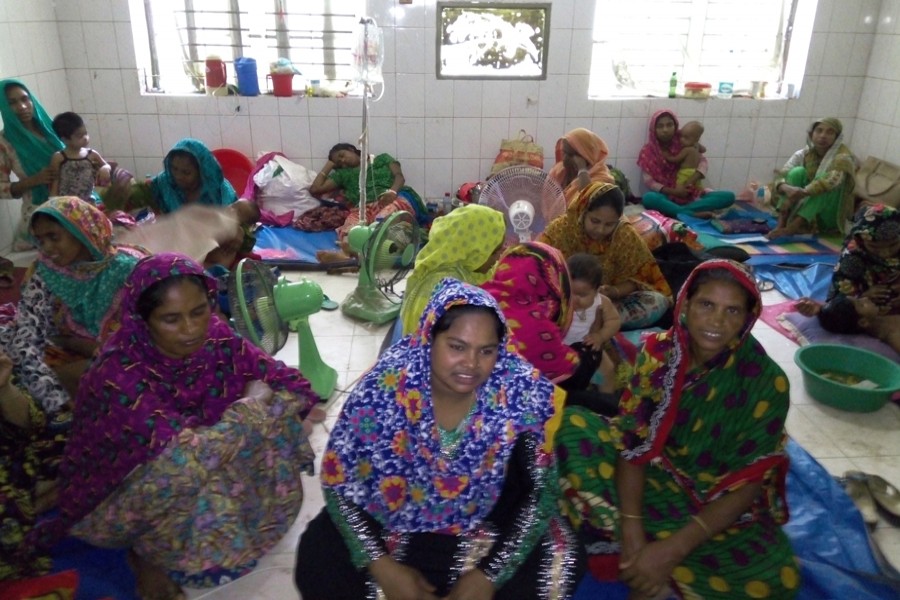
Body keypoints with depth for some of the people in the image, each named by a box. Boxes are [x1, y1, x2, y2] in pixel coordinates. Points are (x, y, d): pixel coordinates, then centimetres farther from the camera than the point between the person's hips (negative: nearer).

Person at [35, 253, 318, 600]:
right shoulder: (120, 374, -31)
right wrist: (253, 403, -25)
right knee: (198, 469, -36)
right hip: (113, 498, -6)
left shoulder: (214, 338, -16)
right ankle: (147, 548, -4)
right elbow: (190, 457, -37)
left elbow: (293, 386, -9)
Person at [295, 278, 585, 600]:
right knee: (318, 571, -18)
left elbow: (543, 487, -18)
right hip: (394, 514, 0)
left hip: (489, 517, 1)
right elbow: (337, 479, -17)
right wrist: (383, 568, -24)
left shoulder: (522, 389, -26)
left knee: (563, 563, -21)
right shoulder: (385, 387, -27)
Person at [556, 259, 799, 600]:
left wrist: (674, 549, -28)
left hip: (720, 503, -2)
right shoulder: (658, 352, -12)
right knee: (573, 425, -20)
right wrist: (630, 523, -28)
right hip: (655, 473, 2)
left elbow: (747, 485, -19)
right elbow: (632, 439, -13)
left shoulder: (766, 383, -18)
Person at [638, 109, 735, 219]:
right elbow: (649, 182, -9)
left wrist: (692, 179, -19)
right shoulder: (648, 151, -4)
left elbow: (703, 161, 1)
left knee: (729, 196, -16)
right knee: (648, 198, -39)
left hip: (689, 194, 4)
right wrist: (673, 191, -22)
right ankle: (693, 214, -37)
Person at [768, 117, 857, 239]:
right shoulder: (803, 154, -2)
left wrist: (798, 194, -42)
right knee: (797, 171, -18)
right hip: (801, 209, 3)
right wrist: (787, 188, -38)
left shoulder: (842, 157, -13)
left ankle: (790, 229, -41)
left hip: (829, 215, -3)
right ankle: (780, 225, -33)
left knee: (824, 178, -29)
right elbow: (779, 179, -15)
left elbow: (831, 181, -35)